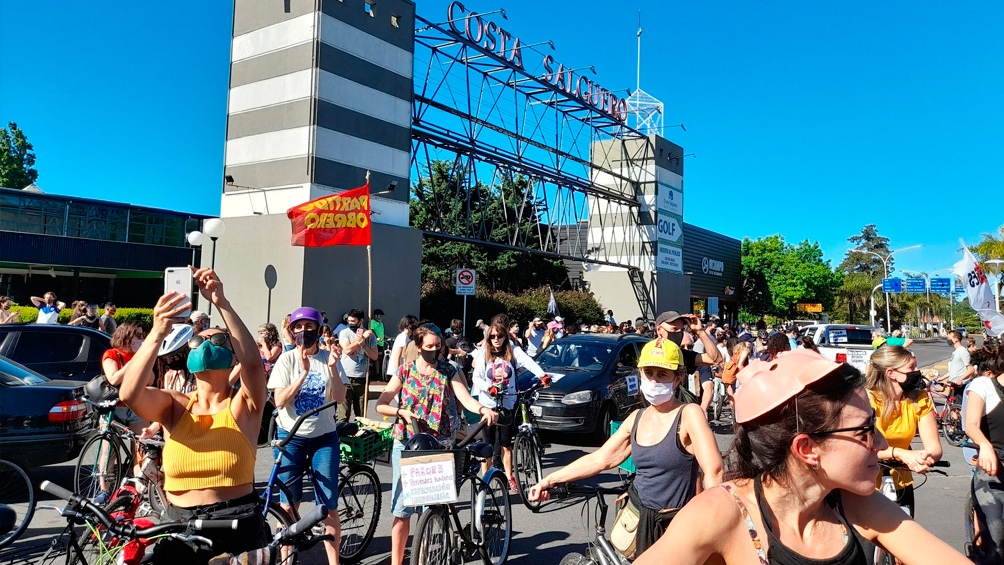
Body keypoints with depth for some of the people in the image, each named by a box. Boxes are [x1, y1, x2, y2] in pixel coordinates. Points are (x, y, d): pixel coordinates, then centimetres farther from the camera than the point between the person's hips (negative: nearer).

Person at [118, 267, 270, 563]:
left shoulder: (243, 405, -6)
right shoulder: (174, 406, 0)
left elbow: (253, 362, -26)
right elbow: (128, 394, -20)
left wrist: (222, 303, -35)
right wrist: (157, 333, -33)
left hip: (238, 533, -2)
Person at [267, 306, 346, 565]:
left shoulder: (328, 357, -1)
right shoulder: (286, 359, -5)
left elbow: (340, 399, -8)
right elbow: (280, 401, -15)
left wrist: (332, 369, -22)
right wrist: (304, 373, -25)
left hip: (324, 437, 1)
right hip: (291, 437, 0)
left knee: (329, 505, 1)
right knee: (289, 504, 8)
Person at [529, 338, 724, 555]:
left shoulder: (689, 414, -15)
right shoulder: (637, 418, 3)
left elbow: (713, 472, -23)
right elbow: (600, 459, 7)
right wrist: (550, 480, 4)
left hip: (676, 526, -5)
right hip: (641, 520, 5)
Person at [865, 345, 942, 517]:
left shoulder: (920, 399, -6)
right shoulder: (867, 399, -19)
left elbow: (935, 447, -11)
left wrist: (927, 457, -33)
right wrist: (899, 454, -40)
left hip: (900, 486, 4)